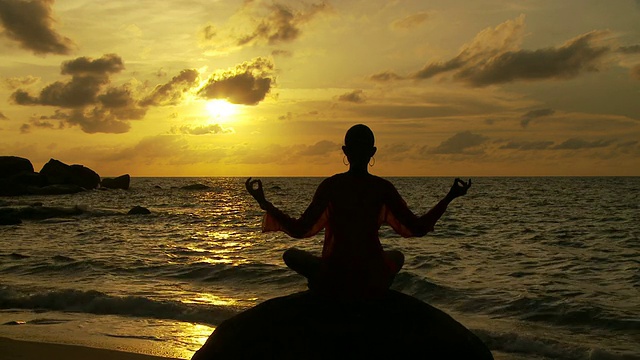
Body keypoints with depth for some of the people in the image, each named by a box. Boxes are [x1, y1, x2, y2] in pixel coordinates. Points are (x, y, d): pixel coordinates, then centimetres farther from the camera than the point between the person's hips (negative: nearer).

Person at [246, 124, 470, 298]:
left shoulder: (330, 186, -9)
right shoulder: (384, 188, -6)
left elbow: (299, 230, -11)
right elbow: (418, 228, -1)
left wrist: (264, 203, -2)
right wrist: (450, 197, 8)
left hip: (333, 281, -2)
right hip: (374, 284, 2)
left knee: (291, 254, 26)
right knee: (397, 255, 36)